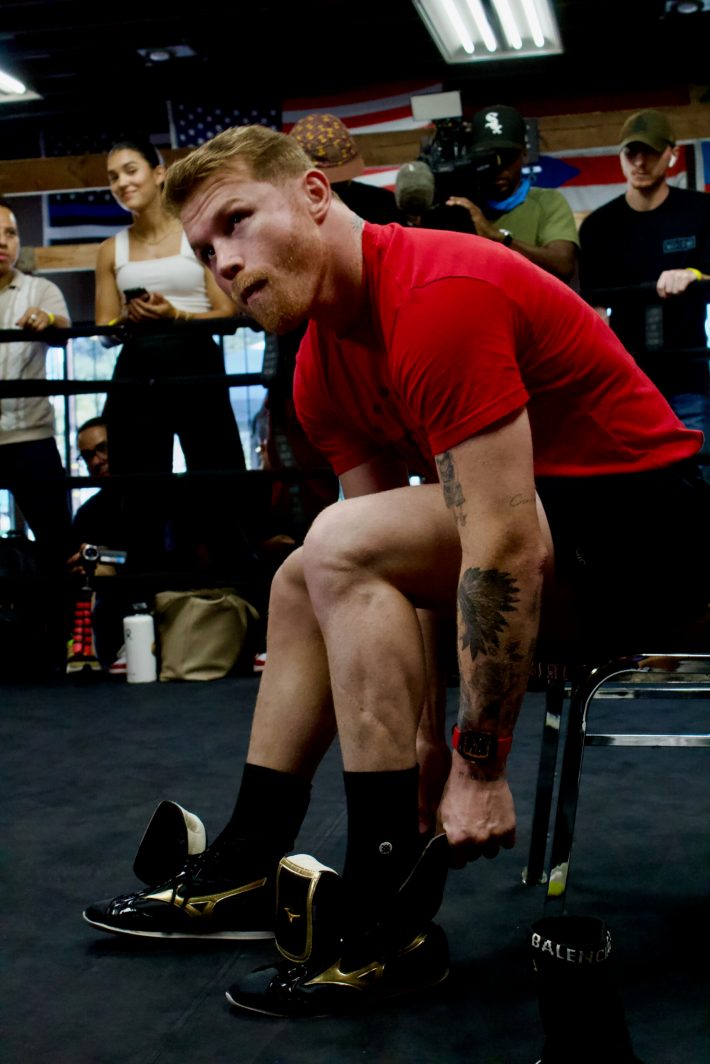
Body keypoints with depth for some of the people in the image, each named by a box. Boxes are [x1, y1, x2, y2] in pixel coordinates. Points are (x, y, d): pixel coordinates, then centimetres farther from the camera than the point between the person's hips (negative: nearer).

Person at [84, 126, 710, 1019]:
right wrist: (414, 730, 2)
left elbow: (504, 551, -29)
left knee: (341, 549, -25)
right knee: (305, 579, 15)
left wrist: (479, 768, -24)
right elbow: (386, 580, 7)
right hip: (546, 502, 10)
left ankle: (389, 927, -18)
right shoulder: (326, 364, 5)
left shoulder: (437, 302, -25)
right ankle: (244, 872, 18)